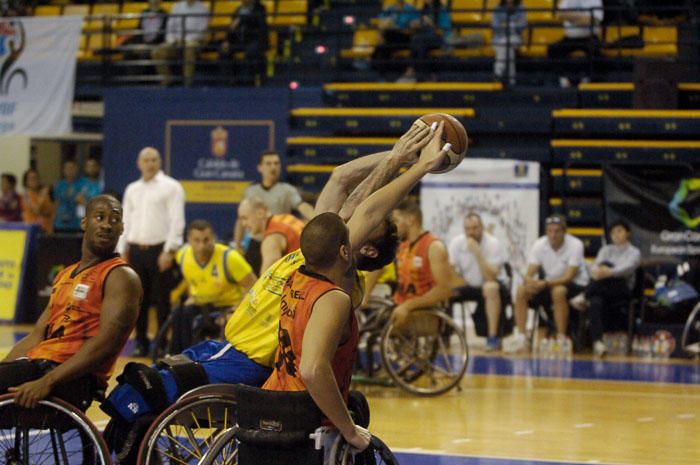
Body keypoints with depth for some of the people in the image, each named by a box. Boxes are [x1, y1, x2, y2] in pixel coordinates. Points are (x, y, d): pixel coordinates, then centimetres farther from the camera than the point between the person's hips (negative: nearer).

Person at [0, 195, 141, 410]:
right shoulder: (65, 275, 25)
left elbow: (106, 343, -16)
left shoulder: (121, 277, -2)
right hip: (39, 364, 8)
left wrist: (46, 382, -26)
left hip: (74, 377, -8)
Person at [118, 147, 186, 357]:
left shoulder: (171, 187, -1)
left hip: (160, 250, -5)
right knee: (139, 299, 6)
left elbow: (177, 221, -7)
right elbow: (125, 222, 18)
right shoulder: (132, 189, 15)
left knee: (162, 300, -3)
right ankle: (141, 342, 14)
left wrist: (169, 251, -14)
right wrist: (122, 251, 10)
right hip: (136, 249, 5)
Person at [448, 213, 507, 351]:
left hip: (487, 284, -3)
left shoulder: (493, 243, -18)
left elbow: (490, 277, -27)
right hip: (466, 286, 3)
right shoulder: (457, 242, -8)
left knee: (491, 287, -37)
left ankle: (492, 337, -32)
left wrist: (477, 252, -33)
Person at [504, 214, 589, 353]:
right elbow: (529, 274, -10)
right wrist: (529, 281, -36)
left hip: (576, 285, -5)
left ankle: (562, 339, -29)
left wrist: (546, 283, -41)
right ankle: (520, 337, -14)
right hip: (550, 283, 5)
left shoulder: (575, 245, -19)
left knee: (558, 291, -37)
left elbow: (568, 277, -26)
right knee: (521, 292, -17)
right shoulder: (539, 245, -8)